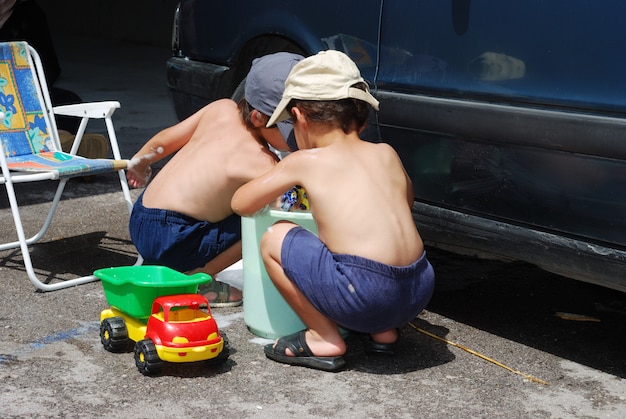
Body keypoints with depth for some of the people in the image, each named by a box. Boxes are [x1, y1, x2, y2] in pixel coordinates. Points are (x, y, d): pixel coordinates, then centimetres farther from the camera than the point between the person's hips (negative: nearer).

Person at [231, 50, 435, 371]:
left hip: (363, 294, -6)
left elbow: (240, 204, 15)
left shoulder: (304, 162, 5)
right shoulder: (387, 154, 18)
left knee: (274, 239, 10)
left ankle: (325, 339, 8)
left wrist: (274, 187, 37)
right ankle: (383, 331, 22)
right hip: (419, 292, 6)